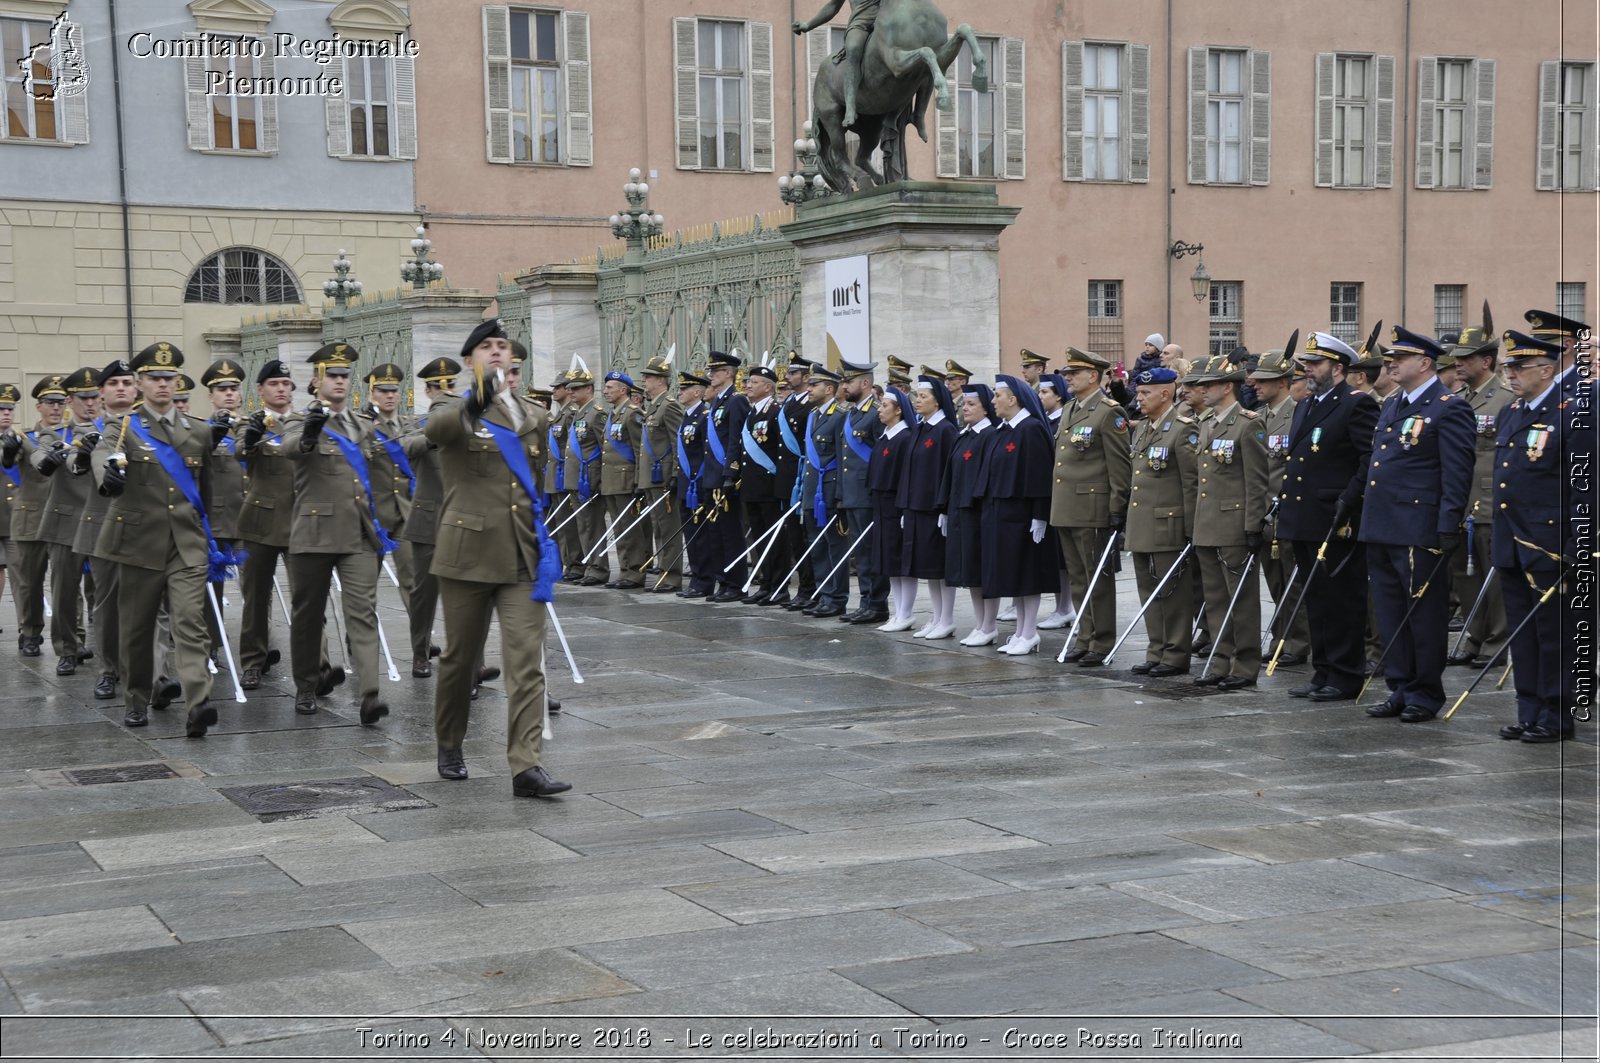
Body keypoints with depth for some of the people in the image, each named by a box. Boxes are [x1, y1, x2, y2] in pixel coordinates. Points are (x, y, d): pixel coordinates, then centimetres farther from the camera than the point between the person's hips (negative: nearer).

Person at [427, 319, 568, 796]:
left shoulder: (534, 416, 12)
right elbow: (434, 431, -27)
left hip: (523, 558, 3)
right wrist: (475, 405, -46)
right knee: (460, 658, 10)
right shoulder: (458, 412, -1)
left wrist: (547, 544, 19)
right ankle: (449, 747, 31)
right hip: (468, 553, -3)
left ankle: (526, 766, -12)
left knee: (527, 663, -8)